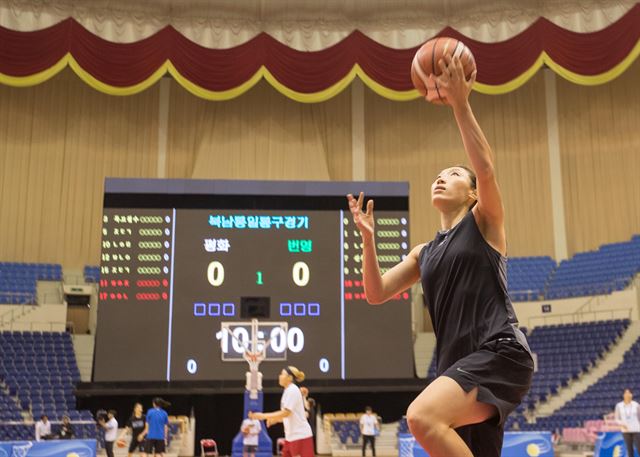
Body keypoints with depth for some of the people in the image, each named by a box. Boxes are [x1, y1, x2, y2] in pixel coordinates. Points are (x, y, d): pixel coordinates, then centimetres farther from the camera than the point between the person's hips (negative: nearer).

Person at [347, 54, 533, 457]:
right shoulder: (424, 253, 22)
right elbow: (377, 293, 14)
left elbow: (487, 169, -13)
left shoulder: (484, 223, 6)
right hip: (461, 365, 7)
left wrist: (460, 104, -15)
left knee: (422, 416, -30)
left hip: (500, 352, -7)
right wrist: (368, 238, 2)